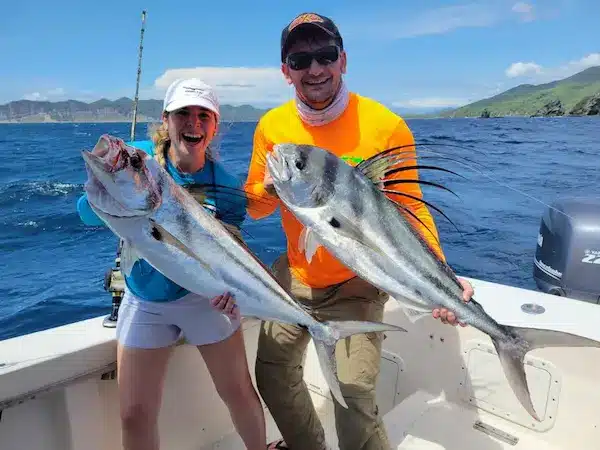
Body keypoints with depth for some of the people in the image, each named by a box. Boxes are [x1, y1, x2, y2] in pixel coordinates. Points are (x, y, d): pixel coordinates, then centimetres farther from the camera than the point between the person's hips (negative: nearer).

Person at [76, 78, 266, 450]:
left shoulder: (225, 183, -12)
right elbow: (88, 214, -15)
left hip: (204, 294, 0)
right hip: (144, 300, 1)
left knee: (239, 393, 10)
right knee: (135, 416, 5)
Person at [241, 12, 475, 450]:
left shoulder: (385, 126, -17)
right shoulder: (271, 126, -6)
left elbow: (411, 210, -12)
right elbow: (253, 205, 2)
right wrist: (269, 188, -21)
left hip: (357, 286, -4)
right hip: (294, 278, 5)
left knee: (355, 401, -9)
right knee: (273, 374, 18)